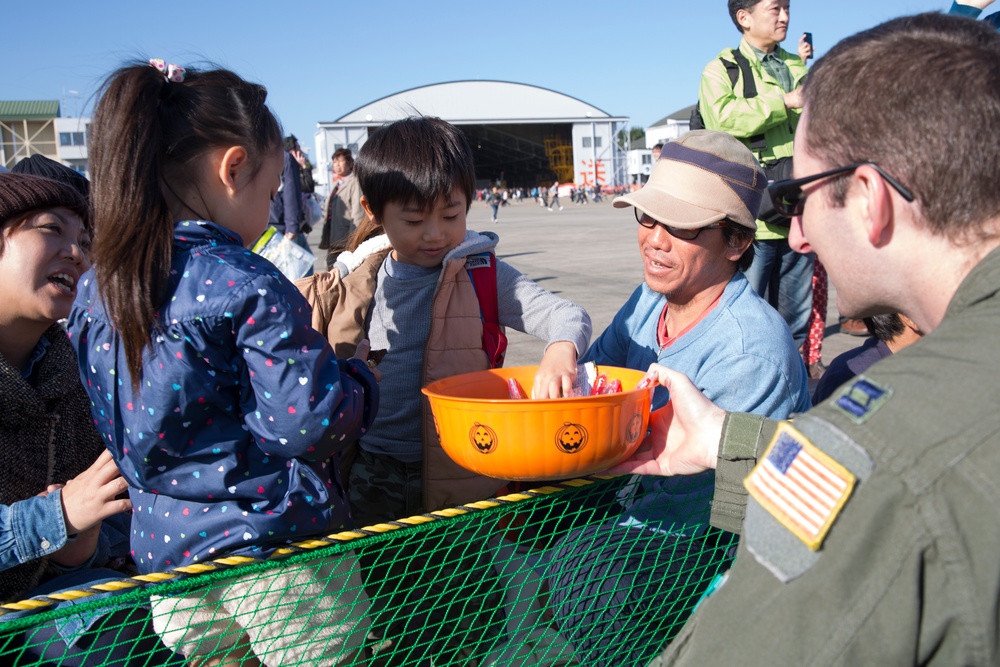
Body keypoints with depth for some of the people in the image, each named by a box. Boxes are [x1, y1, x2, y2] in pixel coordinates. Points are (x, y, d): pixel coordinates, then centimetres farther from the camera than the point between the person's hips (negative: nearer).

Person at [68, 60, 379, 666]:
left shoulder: (94, 291, 2)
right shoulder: (249, 287, -21)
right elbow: (309, 424, -22)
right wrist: (357, 373, -1)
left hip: (163, 547, 6)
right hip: (276, 557, -6)